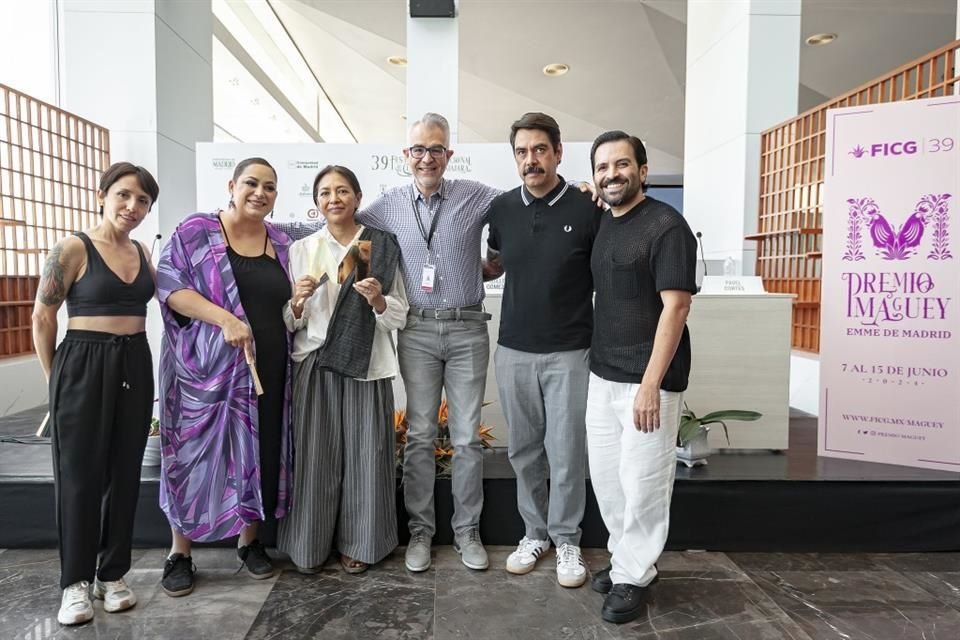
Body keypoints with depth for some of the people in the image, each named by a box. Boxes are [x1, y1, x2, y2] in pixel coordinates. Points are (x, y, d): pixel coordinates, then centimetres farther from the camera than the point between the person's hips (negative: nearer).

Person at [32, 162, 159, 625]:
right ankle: (76, 581, 19)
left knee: (125, 473, 10)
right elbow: (42, 317, -6)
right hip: (84, 366, -5)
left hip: (135, 367, 5)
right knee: (80, 473, 5)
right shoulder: (73, 248, -8)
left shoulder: (143, 253, 8)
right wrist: (54, 377, -1)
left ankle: (113, 573, 24)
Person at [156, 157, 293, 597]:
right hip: (205, 366, -4)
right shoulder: (197, 230, -2)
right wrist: (224, 319, -21)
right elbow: (169, 284, -10)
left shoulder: (281, 243, 12)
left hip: (266, 369, 4)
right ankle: (180, 552, 20)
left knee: (257, 452, 10)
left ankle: (250, 541, 27)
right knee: (195, 451, 3)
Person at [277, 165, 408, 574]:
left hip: (366, 366, -1)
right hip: (314, 366, 1)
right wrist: (297, 300, -12)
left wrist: (378, 300, -15)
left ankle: (357, 544, 21)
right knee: (314, 455, 3)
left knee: (364, 453, 4)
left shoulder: (383, 248, 4)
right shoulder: (301, 250, 8)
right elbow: (289, 323, 8)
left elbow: (399, 318, 4)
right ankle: (310, 546, 20)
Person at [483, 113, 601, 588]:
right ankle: (535, 533, 31)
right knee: (524, 449, 13)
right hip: (513, 350, 4)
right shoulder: (502, 209, 4)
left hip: (569, 352, -3)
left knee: (566, 451, 5)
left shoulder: (588, 210, -6)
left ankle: (566, 540, 24)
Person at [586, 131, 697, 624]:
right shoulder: (603, 223, 11)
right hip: (602, 375, 8)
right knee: (605, 477, 15)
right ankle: (624, 558, 34)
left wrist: (650, 384, -20)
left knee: (641, 484, 4)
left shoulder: (666, 226, -12)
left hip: (647, 381, -7)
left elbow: (675, 307, -17)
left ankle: (632, 577, 22)